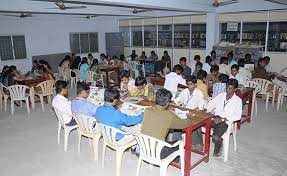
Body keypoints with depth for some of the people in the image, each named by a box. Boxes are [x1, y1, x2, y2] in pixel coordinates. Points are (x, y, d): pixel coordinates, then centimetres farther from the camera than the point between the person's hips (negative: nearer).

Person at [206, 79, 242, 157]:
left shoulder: (238, 100, -2)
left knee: (216, 137, -30)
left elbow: (238, 116, -11)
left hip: (225, 121, -5)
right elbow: (211, 103, 17)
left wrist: (222, 119, -19)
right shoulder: (221, 95, 12)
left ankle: (218, 148, 8)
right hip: (215, 118, 5)